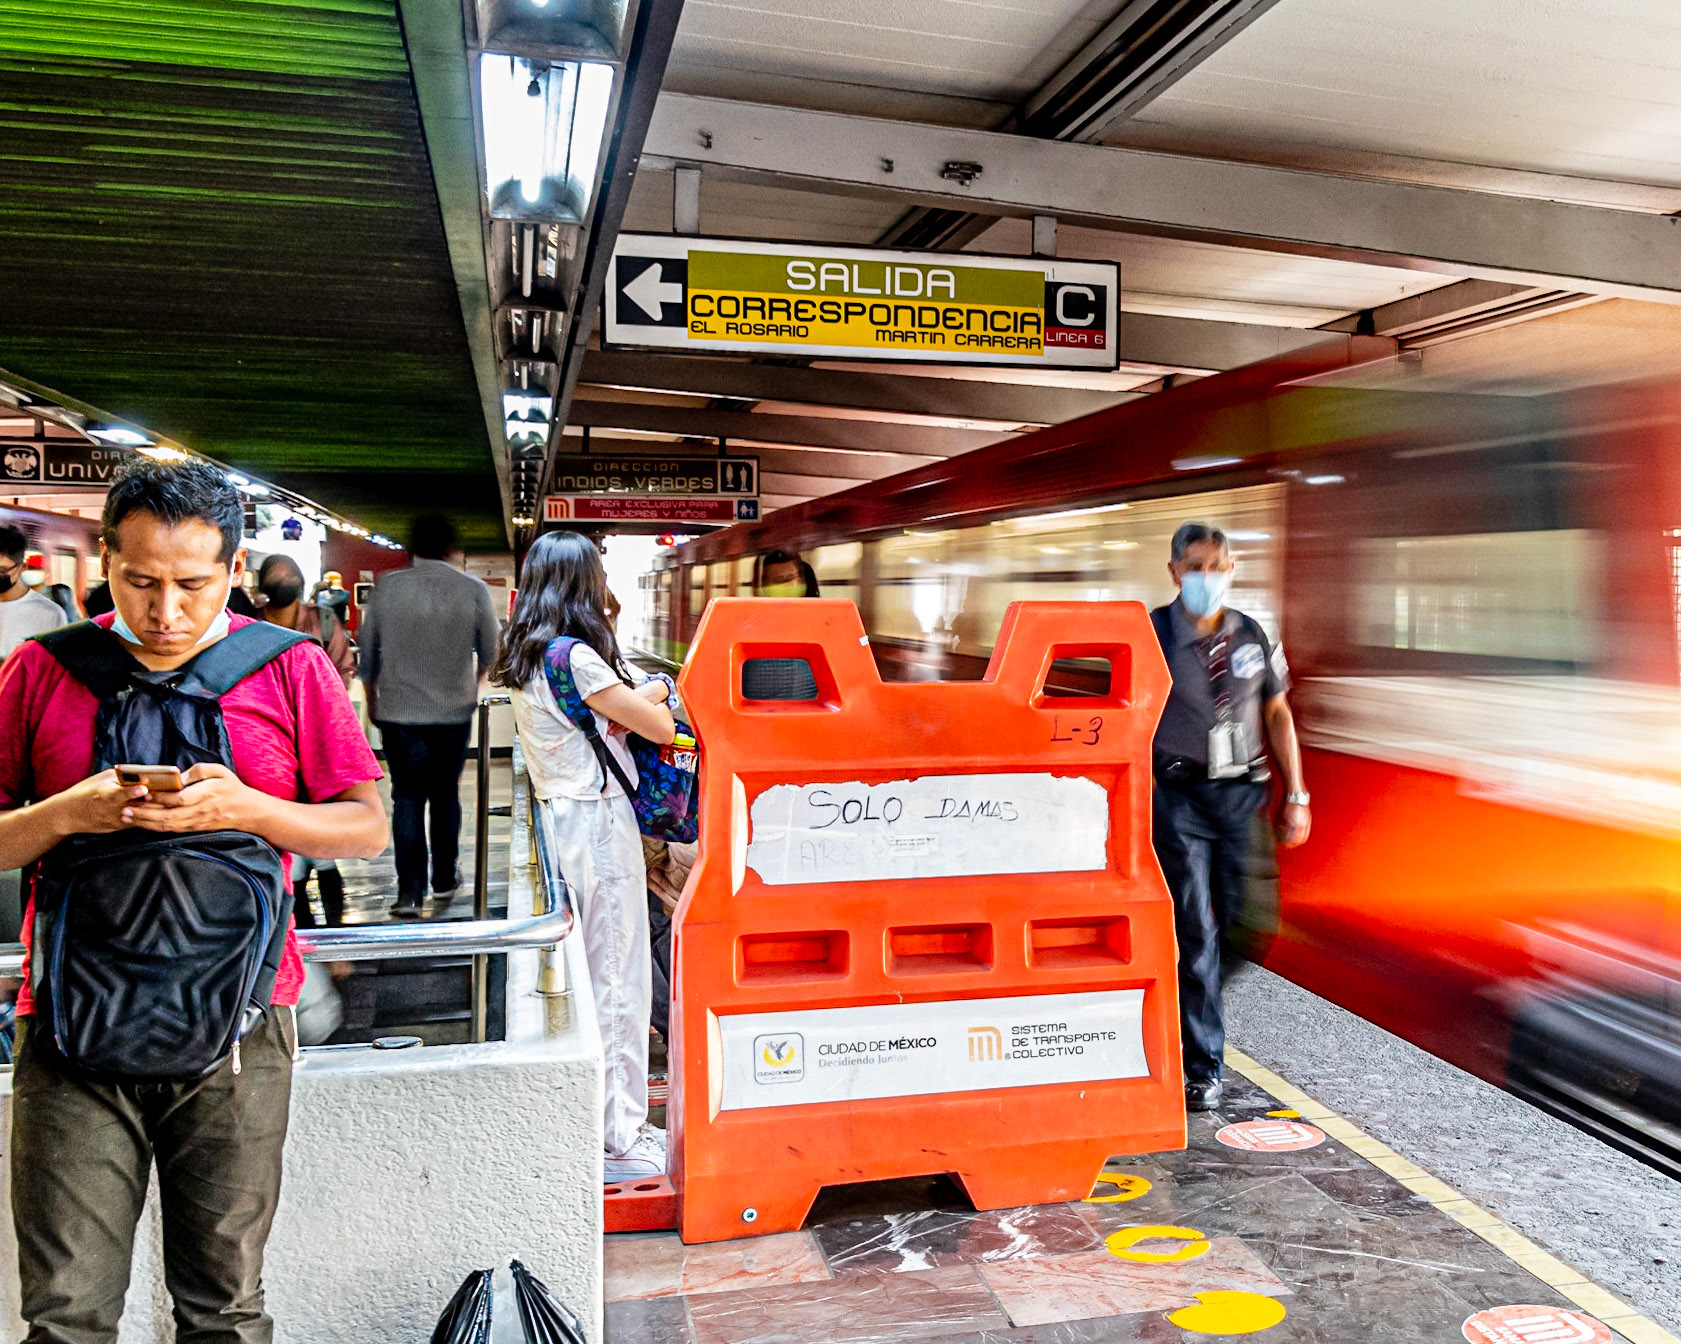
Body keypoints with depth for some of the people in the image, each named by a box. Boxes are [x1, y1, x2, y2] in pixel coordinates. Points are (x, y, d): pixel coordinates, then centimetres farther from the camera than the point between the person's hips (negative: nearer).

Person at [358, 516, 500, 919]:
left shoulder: (386, 587, -3)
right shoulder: (473, 590, -5)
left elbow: (368, 649, 5)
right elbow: (489, 653, 5)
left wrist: (372, 698, 19)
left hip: (399, 712, 0)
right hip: (454, 710, 0)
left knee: (407, 798, 6)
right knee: (446, 795, 16)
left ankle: (409, 893, 1)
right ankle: (444, 881, 26)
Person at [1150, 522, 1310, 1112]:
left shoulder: (1252, 635, 7)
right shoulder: (1152, 634, -4)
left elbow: (1277, 714, 13)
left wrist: (1296, 795, 8)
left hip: (1242, 792, 4)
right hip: (1178, 794, -3)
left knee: (1228, 917, 6)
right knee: (1195, 929, -5)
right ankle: (1204, 1064, 4)